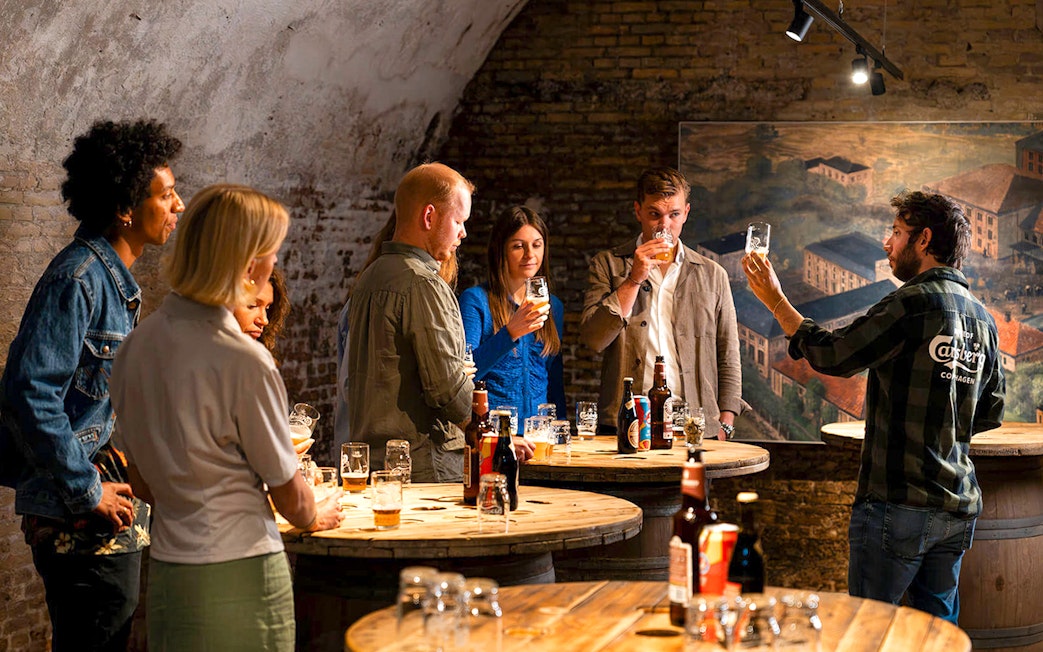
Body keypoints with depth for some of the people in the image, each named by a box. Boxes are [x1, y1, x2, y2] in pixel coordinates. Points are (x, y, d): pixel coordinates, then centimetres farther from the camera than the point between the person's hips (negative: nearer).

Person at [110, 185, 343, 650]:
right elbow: (288, 493, -6)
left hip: (164, 572, 7)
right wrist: (315, 516, 15)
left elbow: (143, 482, 12)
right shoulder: (243, 361, -19)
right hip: (239, 575, -7)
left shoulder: (135, 346, 2)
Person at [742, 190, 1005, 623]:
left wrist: (775, 299, 0)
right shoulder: (982, 318, 11)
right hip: (958, 507, 8)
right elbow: (991, 414, 16)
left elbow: (831, 355, -9)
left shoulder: (915, 301, -13)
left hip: (899, 502, -8)